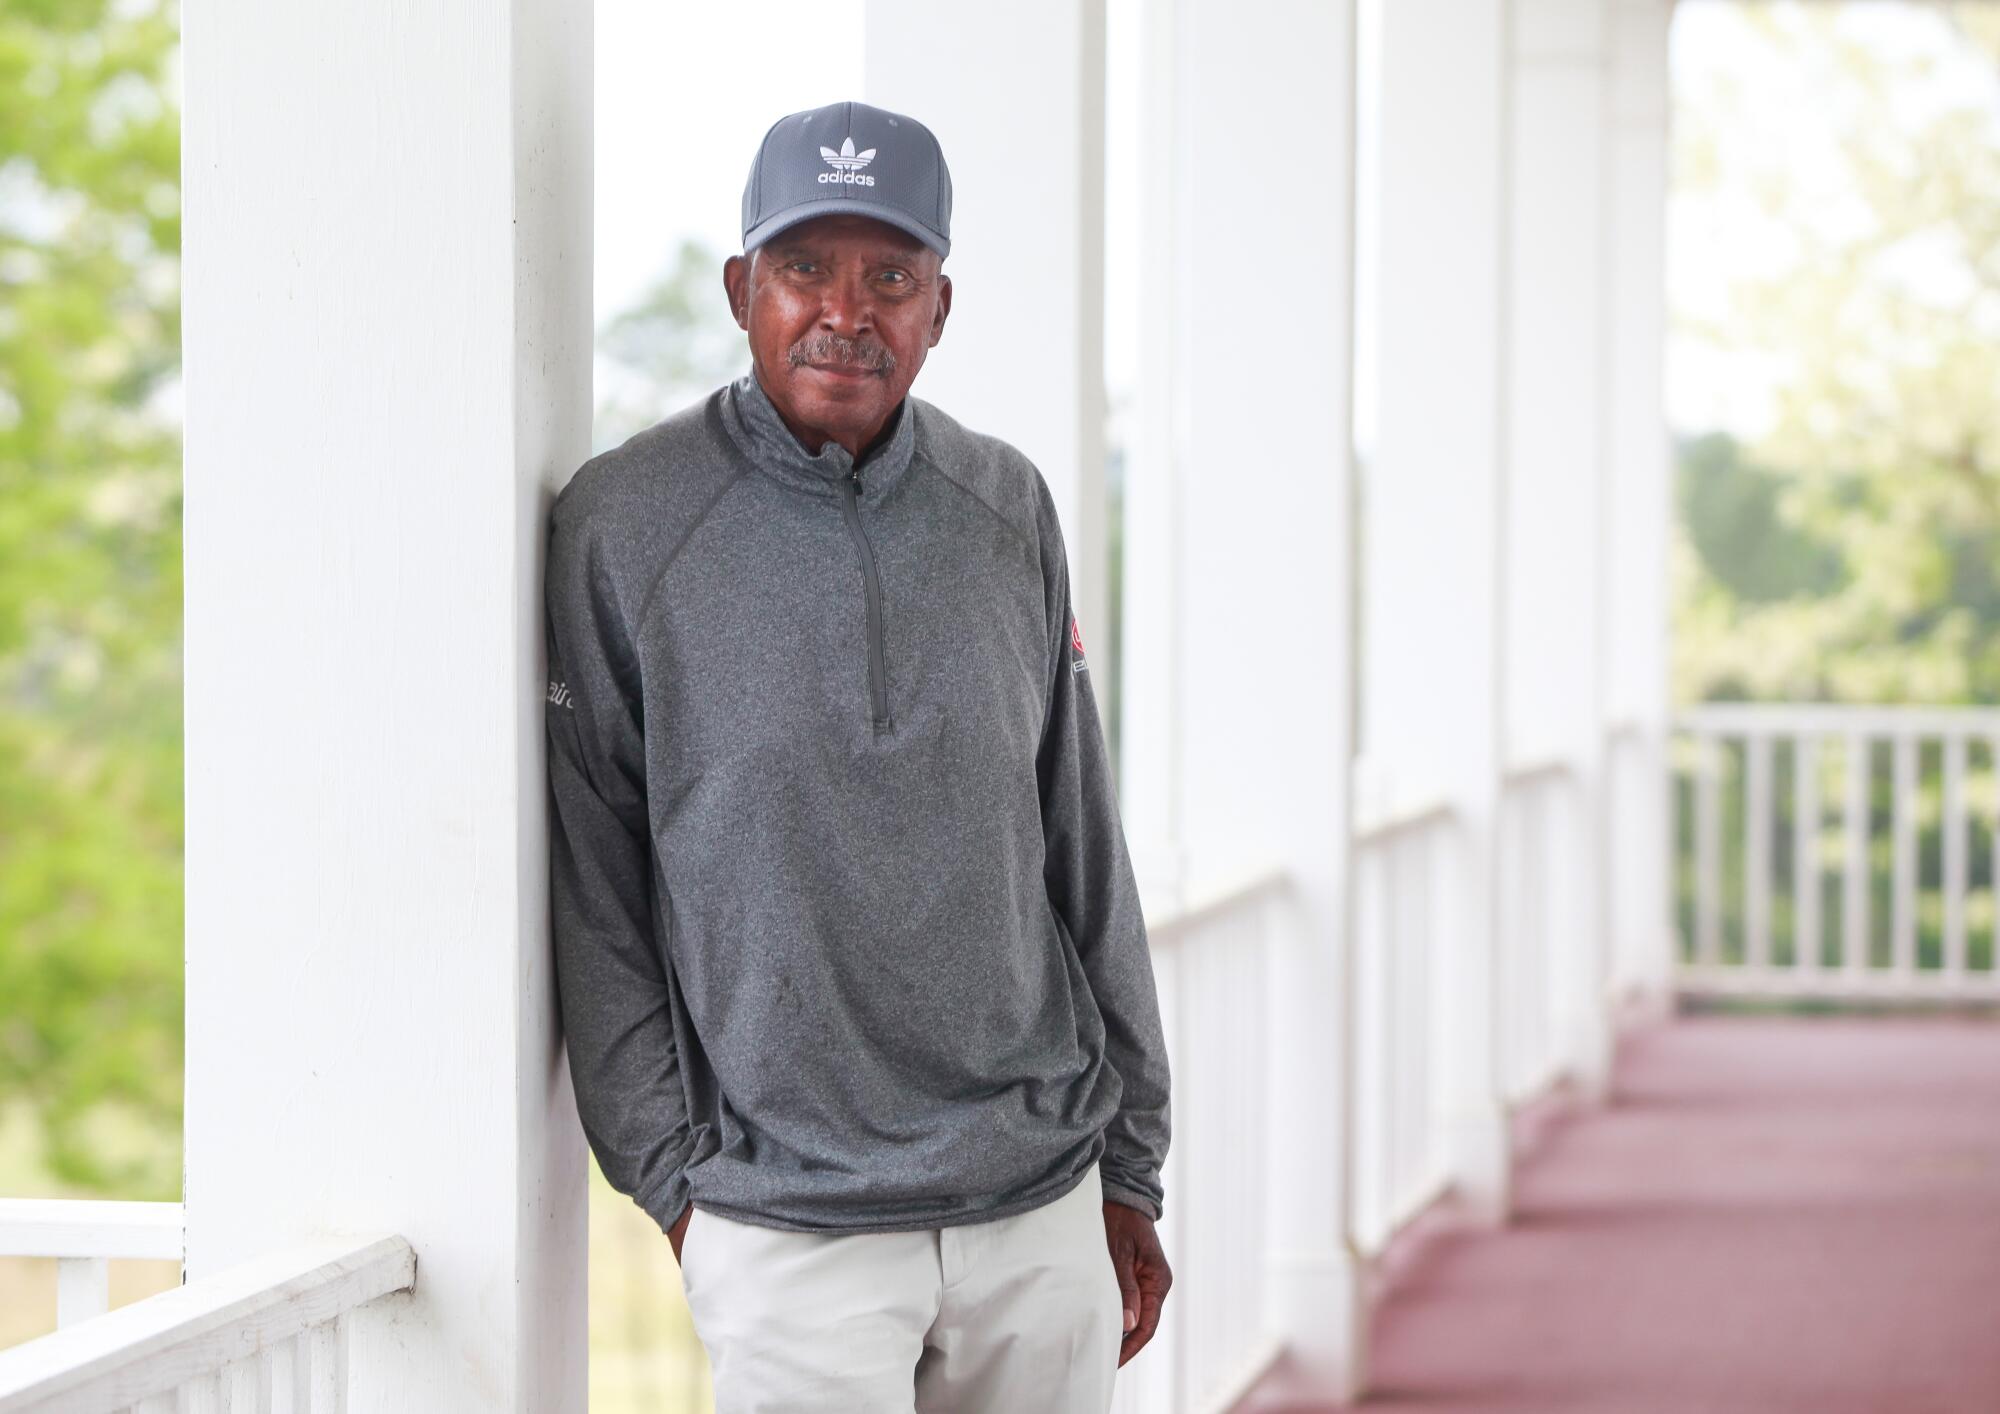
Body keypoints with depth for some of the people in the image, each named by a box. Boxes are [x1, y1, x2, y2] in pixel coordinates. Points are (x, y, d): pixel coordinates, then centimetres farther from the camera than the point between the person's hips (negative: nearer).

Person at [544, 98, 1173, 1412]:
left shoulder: (1008, 508, 8)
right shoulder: (622, 526, -4)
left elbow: (1084, 855, 12)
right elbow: (587, 894, -2)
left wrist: (1128, 1165, 12)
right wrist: (671, 1172, -5)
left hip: (1043, 1202, 4)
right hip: (789, 1224, -4)